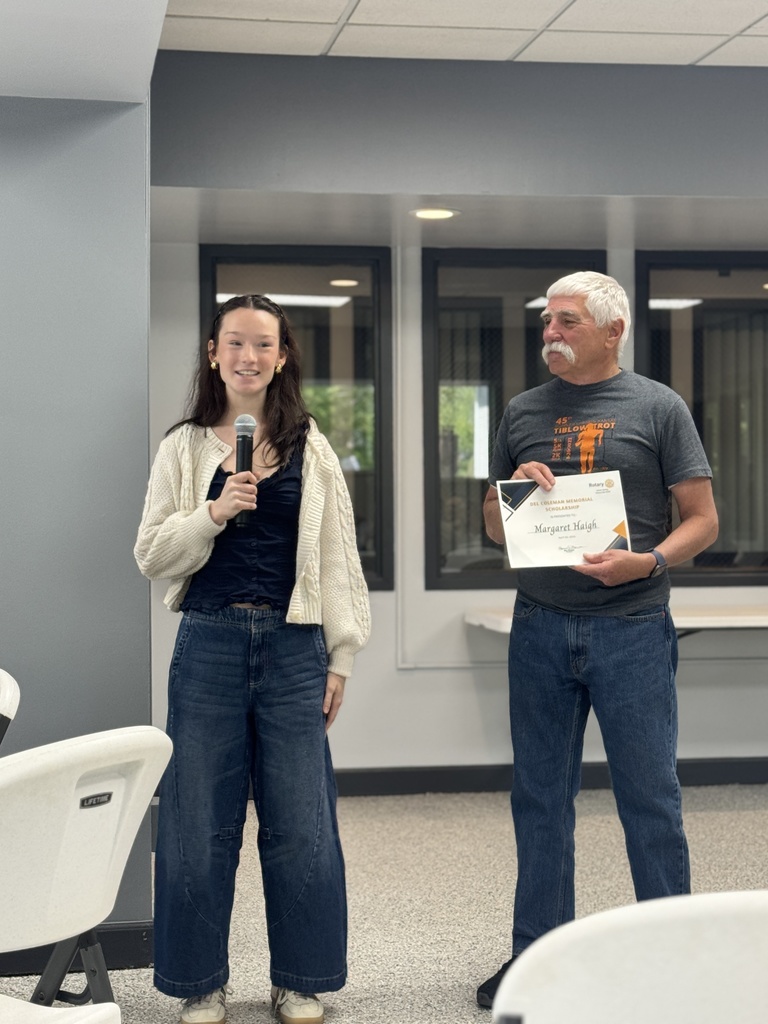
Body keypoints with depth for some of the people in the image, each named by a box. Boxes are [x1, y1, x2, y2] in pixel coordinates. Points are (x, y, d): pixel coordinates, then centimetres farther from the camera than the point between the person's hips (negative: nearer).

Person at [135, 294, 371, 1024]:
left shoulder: (312, 449, 7)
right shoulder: (184, 447, 6)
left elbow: (337, 559, 7)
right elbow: (151, 556, 2)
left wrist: (340, 657, 2)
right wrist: (214, 513, -13)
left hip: (293, 647, 0)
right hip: (209, 643, 0)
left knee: (301, 823, 4)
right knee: (199, 821, 4)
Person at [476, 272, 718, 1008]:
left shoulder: (658, 408, 2)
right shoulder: (522, 414, 12)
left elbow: (702, 519, -1)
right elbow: (494, 528, 17)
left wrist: (648, 562, -18)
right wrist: (516, 488, -5)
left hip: (631, 628, -3)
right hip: (540, 628, 4)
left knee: (648, 796, 1)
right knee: (540, 797, 9)